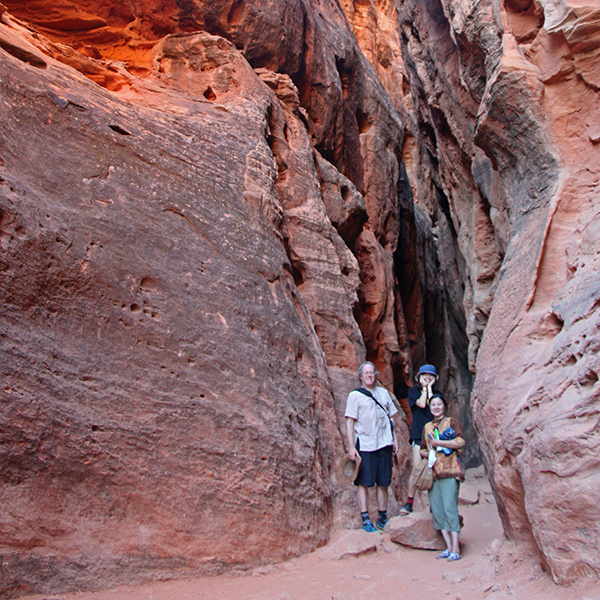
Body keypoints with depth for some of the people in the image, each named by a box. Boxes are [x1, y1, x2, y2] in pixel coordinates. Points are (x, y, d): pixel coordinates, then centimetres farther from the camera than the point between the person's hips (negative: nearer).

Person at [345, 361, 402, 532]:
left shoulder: (383, 393, 12)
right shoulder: (355, 395, 1)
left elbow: (392, 416, 18)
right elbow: (350, 422, -3)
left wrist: (395, 438, 10)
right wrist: (351, 446, -10)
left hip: (384, 444, 4)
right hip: (364, 445, -3)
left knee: (383, 483, 8)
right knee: (363, 483, -2)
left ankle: (382, 518, 20)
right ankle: (365, 520, 5)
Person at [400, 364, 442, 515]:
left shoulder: (437, 393, 17)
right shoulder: (413, 391, 9)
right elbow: (421, 404, -8)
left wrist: (429, 387, 1)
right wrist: (424, 387, 3)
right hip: (419, 434, -3)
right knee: (417, 469, -9)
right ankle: (409, 503, -1)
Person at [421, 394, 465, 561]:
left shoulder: (451, 422, 6)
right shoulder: (427, 427, 19)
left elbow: (461, 441, -6)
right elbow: (423, 448, 24)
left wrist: (438, 442, -8)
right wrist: (427, 454, 2)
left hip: (449, 471, -5)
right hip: (433, 472, 5)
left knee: (449, 506, -11)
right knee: (437, 509, -1)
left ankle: (456, 549, -9)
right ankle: (449, 547, 4)